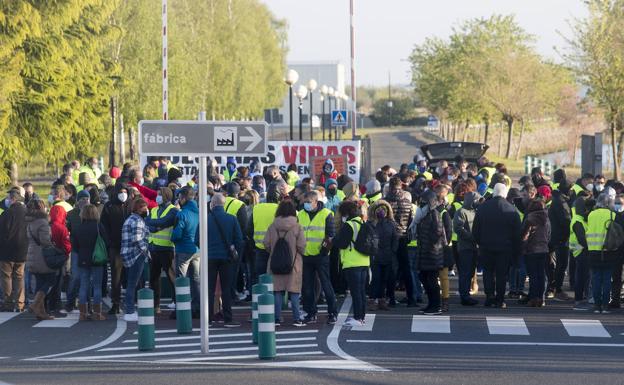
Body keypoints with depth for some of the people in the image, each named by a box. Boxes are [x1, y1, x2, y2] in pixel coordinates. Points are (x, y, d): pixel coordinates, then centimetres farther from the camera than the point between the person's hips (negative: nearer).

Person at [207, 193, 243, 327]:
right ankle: (227, 319, 2)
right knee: (226, 289, 6)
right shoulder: (232, 219, -3)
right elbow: (239, 240, -2)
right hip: (226, 257, 1)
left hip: (210, 257, -1)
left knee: (209, 289, 7)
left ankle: (209, 318, 5)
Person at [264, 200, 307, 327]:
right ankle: (296, 318, 3)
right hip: (293, 264, -2)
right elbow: (301, 246, -10)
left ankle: (277, 318, 6)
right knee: (294, 292, 4)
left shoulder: (272, 227, -3)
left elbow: (266, 244, -2)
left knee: (277, 291, 7)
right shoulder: (297, 227, -9)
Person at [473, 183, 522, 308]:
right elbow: (517, 232, -1)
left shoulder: (483, 207, -2)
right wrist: (516, 250, 6)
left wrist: (479, 242, 15)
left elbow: (475, 229, 4)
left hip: (486, 246, 1)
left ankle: (489, 296, -2)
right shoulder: (511, 209, -6)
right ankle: (500, 300, 5)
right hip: (505, 247, -1)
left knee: (488, 271, 12)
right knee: (502, 274, 6)